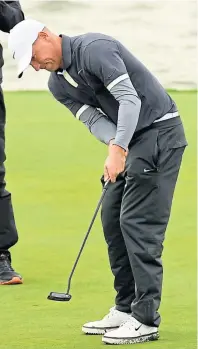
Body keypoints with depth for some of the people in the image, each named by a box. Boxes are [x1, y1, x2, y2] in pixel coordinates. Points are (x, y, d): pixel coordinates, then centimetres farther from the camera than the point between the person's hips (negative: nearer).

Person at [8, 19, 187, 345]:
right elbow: (94, 119, -3)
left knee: (138, 221, -13)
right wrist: (114, 144, -24)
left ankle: (146, 319, -13)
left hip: (159, 129, -9)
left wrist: (118, 149, -37)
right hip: (130, 139, 9)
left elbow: (130, 99, -28)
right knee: (112, 218, 8)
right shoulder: (58, 84, 7)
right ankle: (127, 308, 15)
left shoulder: (94, 49, -21)